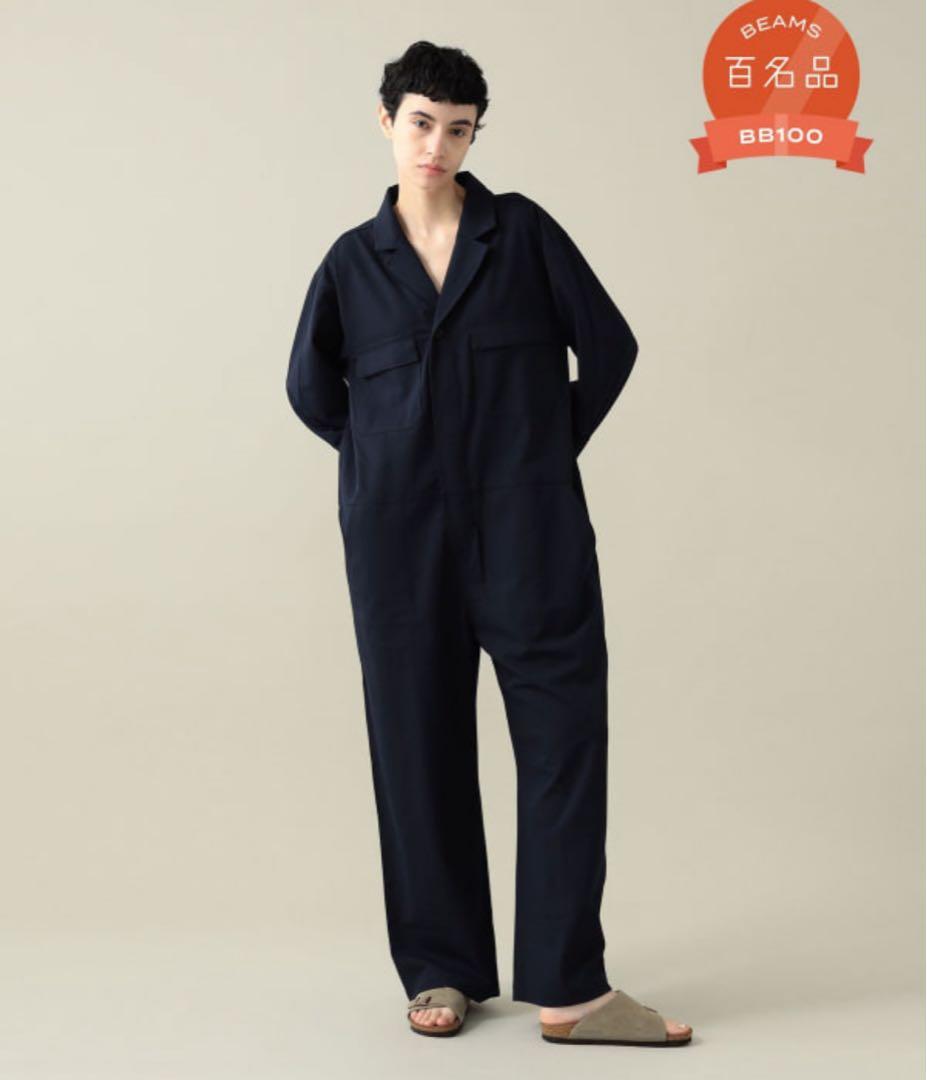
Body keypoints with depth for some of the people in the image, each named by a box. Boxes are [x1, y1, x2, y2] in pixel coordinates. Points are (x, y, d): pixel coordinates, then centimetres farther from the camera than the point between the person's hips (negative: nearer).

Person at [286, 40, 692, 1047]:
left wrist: (552, 449, 7)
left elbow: (609, 346, 5)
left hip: (530, 536, -1)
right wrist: (399, 464, 12)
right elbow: (312, 389, 17)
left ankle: (567, 986, 4)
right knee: (419, 748, 5)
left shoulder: (523, 231, 2)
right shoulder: (353, 260, 6)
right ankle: (443, 971, 19)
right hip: (402, 545, 1)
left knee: (566, 737, -4)